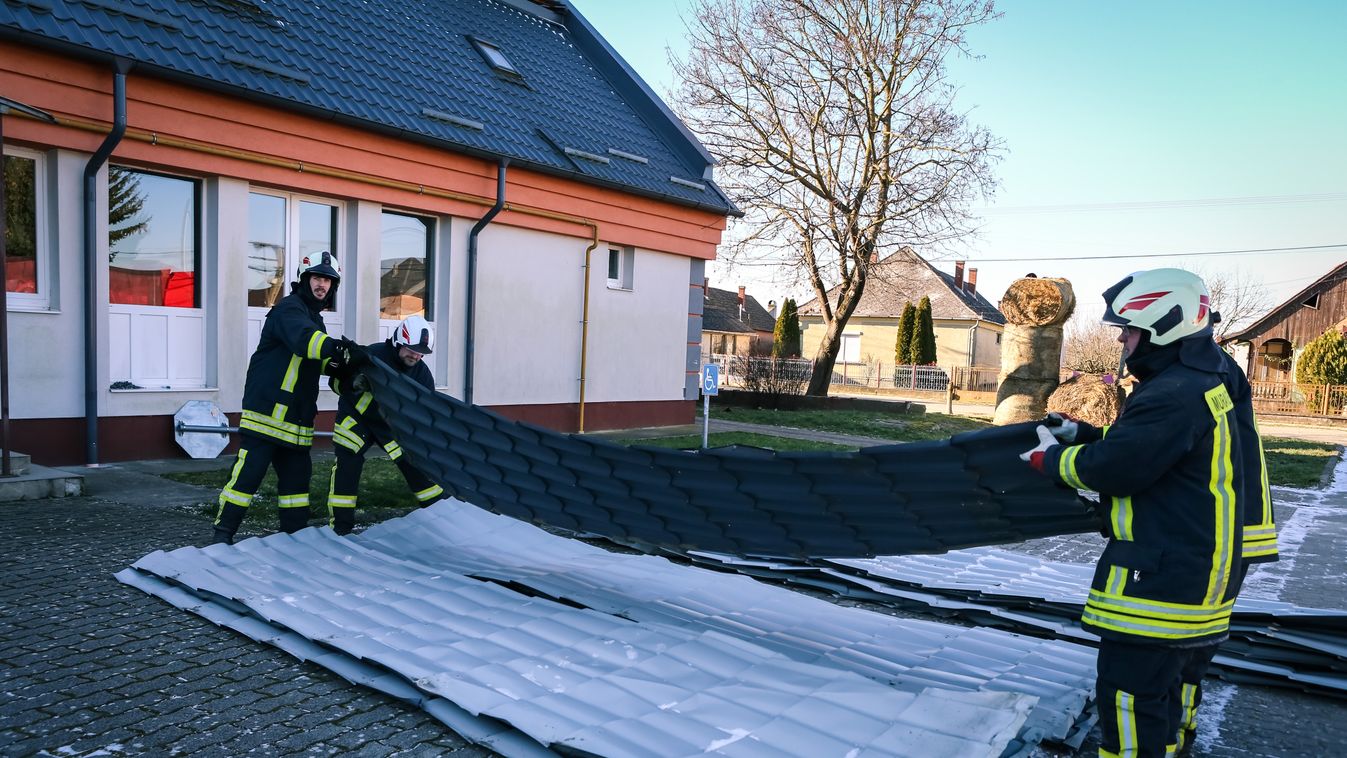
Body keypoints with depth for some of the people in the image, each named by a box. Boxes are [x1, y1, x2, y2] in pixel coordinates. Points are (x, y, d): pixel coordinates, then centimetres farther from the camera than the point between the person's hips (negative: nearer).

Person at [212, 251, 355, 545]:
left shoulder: (315, 318, 19)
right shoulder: (289, 309, -11)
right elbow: (301, 337, -33)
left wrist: (333, 363, 4)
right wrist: (332, 346, -51)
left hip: (297, 417, 9)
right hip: (267, 409, -9)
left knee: (297, 474, 12)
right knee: (249, 472, -8)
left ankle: (295, 533, 21)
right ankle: (223, 533, 1)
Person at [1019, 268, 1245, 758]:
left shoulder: (1174, 395, -23)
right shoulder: (1197, 386, 13)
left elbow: (1112, 468, -22)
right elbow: (1141, 448, 21)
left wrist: (1052, 458, -5)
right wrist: (1081, 434, 10)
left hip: (1162, 578, -11)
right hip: (1182, 569, 11)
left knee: (1128, 693, -4)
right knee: (1154, 685, 23)